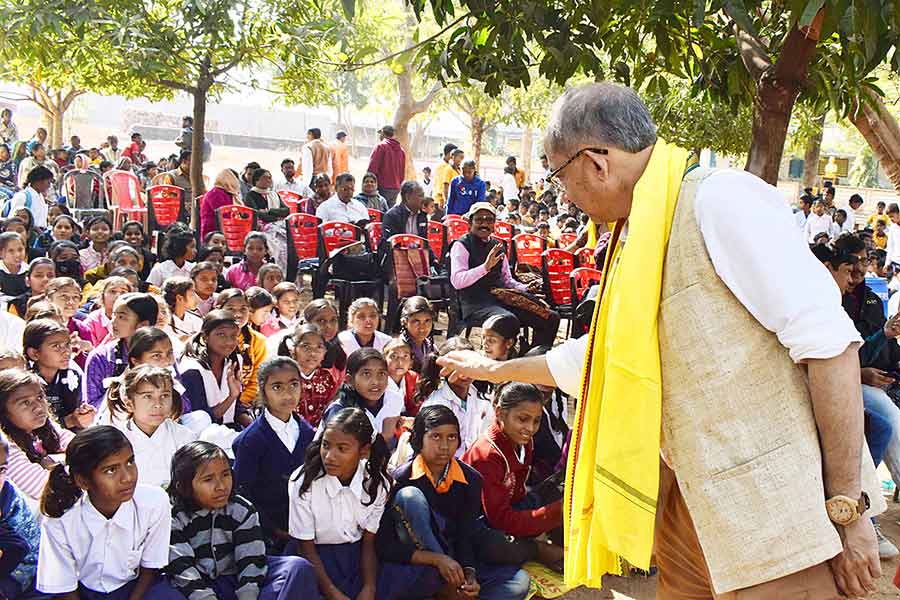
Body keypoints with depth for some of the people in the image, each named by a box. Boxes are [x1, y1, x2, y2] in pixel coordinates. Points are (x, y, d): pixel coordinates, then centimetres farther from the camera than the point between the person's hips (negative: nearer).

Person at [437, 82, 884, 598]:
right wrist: (494, 368, 37)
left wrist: (846, 504, -17)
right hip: (697, 493, 8)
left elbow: (828, 340, -19)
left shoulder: (719, 199, -14)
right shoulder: (637, 246, 13)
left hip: (779, 497, -8)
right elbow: (590, 360, 26)